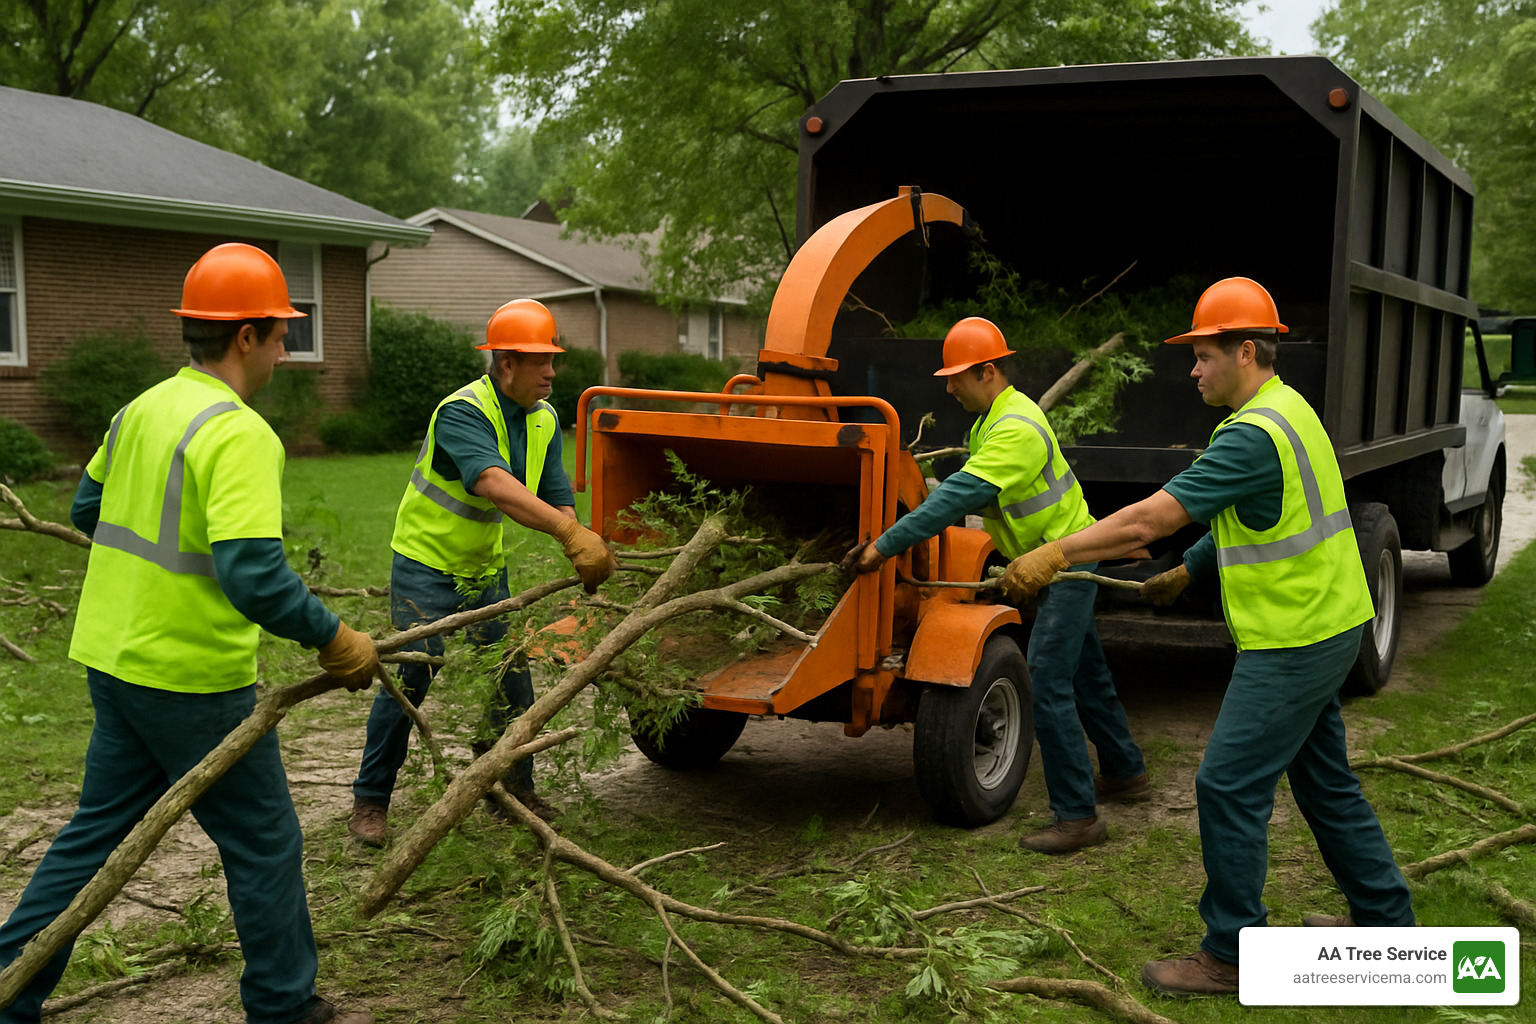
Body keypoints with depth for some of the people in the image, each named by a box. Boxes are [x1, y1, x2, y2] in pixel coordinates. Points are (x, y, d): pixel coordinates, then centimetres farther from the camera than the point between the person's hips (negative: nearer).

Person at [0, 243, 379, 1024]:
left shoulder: (142, 409, 6)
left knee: (96, 832, 20)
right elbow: (255, 577, -29)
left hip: (114, 660, 8)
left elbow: (88, 509, 20)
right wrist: (334, 639, -18)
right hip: (193, 680, -8)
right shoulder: (239, 434, -21)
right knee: (265, 844, 8)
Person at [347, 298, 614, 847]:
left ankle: (514, 789, 22)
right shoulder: (462, 412, -26)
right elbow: (493, 484, -43)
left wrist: (586, 558, -23)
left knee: (512, 676, 5)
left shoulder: (543, 420, -1)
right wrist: (572, 532, -53)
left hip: (484, 569, 7)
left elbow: (556, 499, -3)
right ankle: (370, 801, 8)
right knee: (409, 677, -7)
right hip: (426, 562, -7)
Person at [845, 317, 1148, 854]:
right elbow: (971, 492, 16)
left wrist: (885, 545, -35)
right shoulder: (994, 417, 7)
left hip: (1066, 563, -10)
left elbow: (959, 497, -34)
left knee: (1047, 684, -12)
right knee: (1085, 674, 21)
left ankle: (1077, 816, -6)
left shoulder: (1016, 430, -27)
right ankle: (1125, 773, 37)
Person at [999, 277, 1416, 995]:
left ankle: (1229, 955, 6)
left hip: (1292, 644, -11)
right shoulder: (1287, 410, 11)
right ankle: (1385, 917, 34)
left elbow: (1150, 519, -26)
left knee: (1229, 787, -4)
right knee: (1324, 781, 21)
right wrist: (1186, 573, 21)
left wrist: (1055, 554, -21)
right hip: (1322, 629, 11)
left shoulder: (1254, 434, -23)